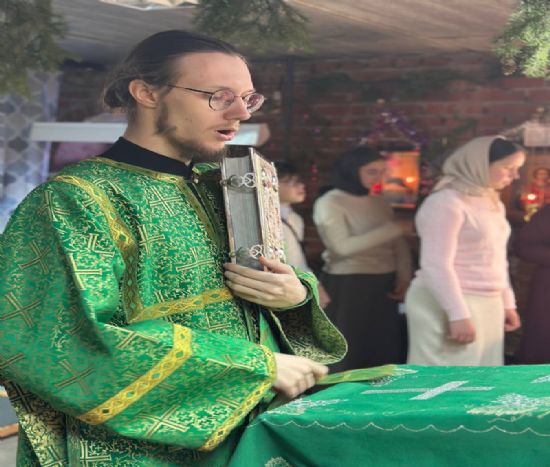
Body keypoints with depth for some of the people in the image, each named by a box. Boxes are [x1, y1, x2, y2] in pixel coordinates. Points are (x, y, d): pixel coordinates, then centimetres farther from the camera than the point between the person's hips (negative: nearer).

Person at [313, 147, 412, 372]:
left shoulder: (379, 203, 12)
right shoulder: (329, 203, -7)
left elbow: (398, 243, 13)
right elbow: (344, 247, -17)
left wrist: (403, 275, -5)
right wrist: (392, 229, -18)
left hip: (383, 285, 6)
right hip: (348, 286, -6)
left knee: (384, 351, 8)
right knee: (348, 355, 1)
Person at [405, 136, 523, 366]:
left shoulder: (493, 204, 15)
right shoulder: (446, 202, -13)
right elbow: (436, 266, -19)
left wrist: (507, 303, 20)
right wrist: (458, 314, -22)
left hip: (488, 305, 9)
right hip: (448, 305, -9)